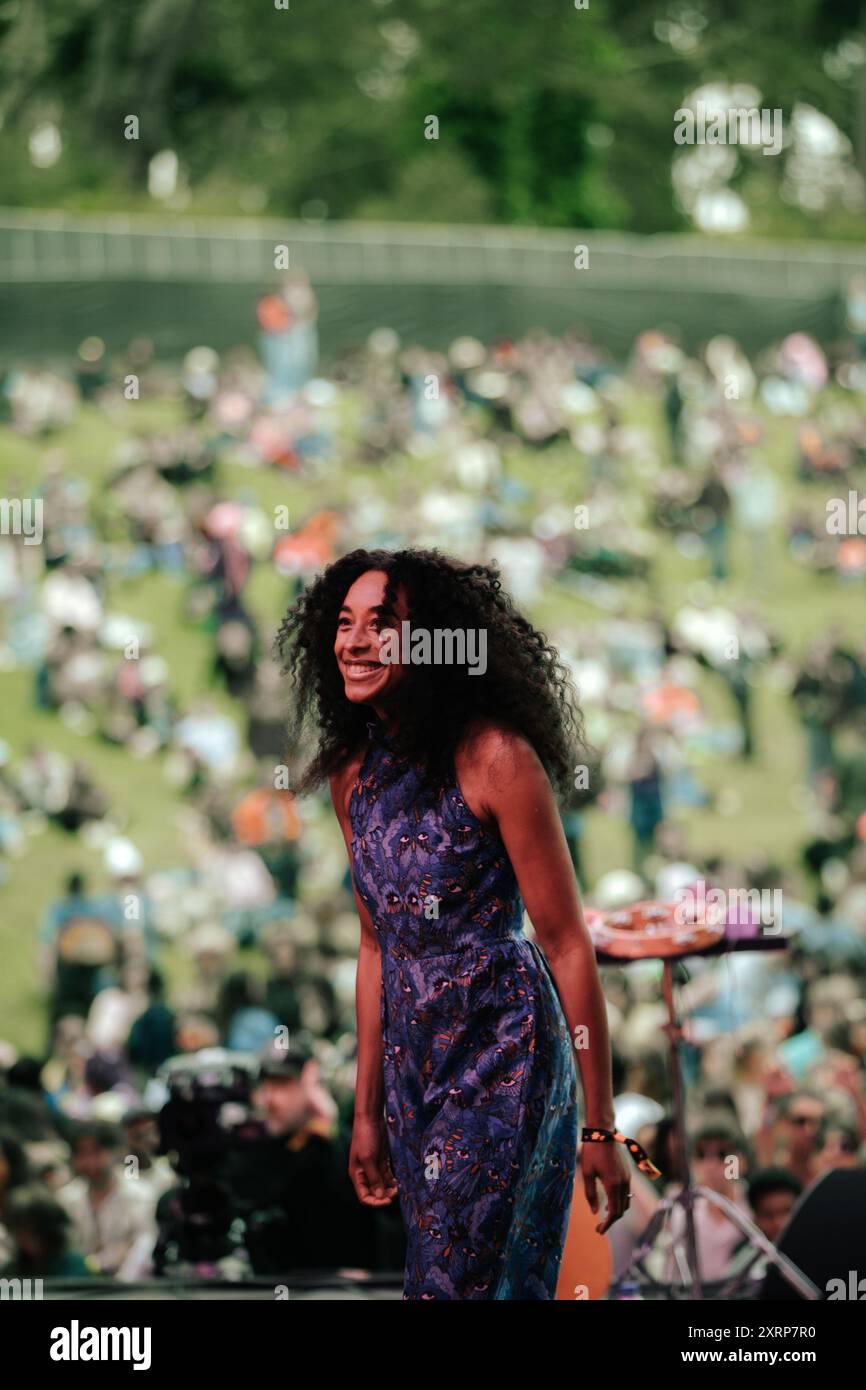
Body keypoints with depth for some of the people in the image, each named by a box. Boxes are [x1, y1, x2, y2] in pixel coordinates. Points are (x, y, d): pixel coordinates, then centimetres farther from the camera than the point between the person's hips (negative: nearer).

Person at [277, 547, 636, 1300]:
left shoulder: (494, 757, -14)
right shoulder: (353, 770, 7)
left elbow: (568, 945, -12)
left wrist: (601, 1125, -12)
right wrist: (368, 1110, 17)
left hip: (504, 1049, -7)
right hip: (412, 1060, 7)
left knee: (451, 1283, -11)